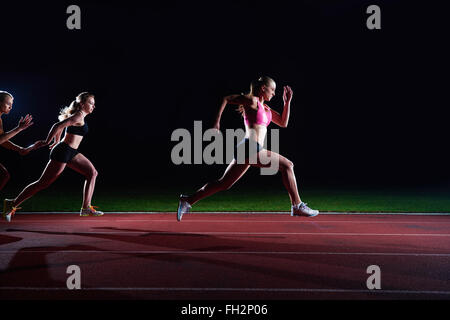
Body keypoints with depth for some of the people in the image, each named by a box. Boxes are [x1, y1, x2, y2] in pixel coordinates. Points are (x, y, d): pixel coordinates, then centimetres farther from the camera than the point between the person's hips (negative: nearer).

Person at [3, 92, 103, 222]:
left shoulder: (79, 116, 16)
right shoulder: (78, 116, -14)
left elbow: (60, 126, 28)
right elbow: (57, 126, -22)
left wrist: (57, 142, 32)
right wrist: (46, 143, -16)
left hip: (71, 153, 10)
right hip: (63, 152, -10)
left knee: (92, 172, 5)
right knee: (43, 183, -6)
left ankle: (86, 208, 4)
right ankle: (13, 204, 3)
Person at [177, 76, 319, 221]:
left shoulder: (265, 108, 24)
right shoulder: (252, 100, -2)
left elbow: (283, 123, 23)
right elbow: (226, 99, 2)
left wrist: (287, 102, 15)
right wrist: (217, 121, -1)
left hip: (247, 150, 10)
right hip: (250, 148, -10)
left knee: (223, 183, 9)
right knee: (287, 165, -7)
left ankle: (187, 201, 11)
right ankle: (297, 206, -6)